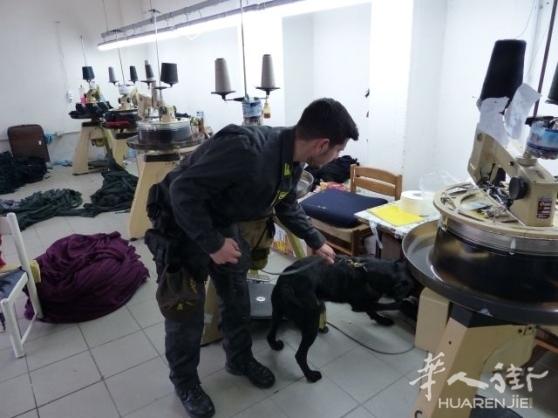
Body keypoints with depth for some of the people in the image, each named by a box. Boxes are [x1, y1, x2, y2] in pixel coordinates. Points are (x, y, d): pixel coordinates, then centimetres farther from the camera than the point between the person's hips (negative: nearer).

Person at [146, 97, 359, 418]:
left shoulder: (293, 160, -8)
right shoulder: (247, 149, -37)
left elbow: (286, 205, 11)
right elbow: (183, 190, -34)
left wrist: (316, 241, 15)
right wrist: (212, 244, -29)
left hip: (223, 223, 8)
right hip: (181, 224, -7)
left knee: (238, 295, 15)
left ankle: (240, 359, 39)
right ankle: (185, 381, 29)